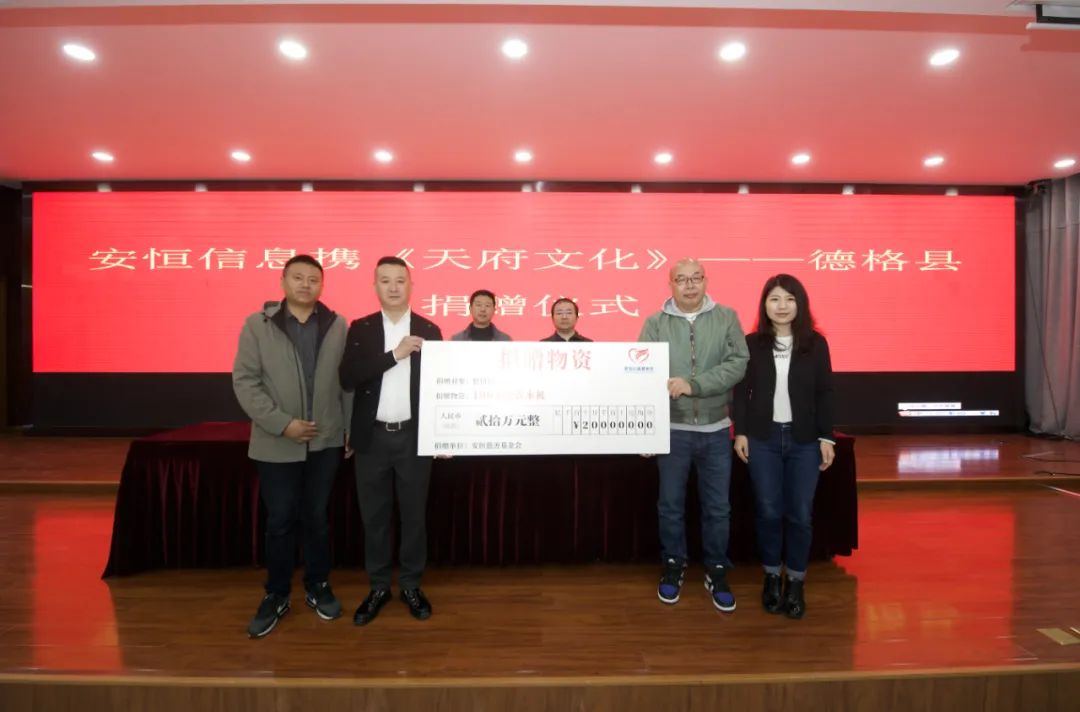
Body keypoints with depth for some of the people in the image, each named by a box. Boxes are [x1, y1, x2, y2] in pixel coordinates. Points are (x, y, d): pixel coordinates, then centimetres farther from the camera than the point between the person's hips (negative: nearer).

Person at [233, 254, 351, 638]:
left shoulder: (338, 325, 1)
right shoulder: (257, 324, -2)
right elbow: (244, 381, -7)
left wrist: (352, 429, 1)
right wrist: (282, 423, -15)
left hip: (326, 441, 1)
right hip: (276, 444, -1)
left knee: (317, 517, 14)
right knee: (279, 522, 10)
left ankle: (318, 586, 32)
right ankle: (276, 595, 29)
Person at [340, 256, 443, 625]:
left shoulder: (429, 330, 2)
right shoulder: (360, 328, 2)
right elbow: (348, 378, -11)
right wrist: (395, 354, -19)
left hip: (414, 436, 0)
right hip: (373, 437, 1)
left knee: (414, 514, 10)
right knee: (374, 516, 12)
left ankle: (411, 585, 28)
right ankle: (378, 587, 30)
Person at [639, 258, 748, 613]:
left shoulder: (727, 318, 1)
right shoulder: (655, 323, -1)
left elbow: (738, 364, -10)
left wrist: (694, 384, -22)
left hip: (716, 430, 1)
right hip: (672, 429, 0)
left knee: (718, 507, 13)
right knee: (671, 505, 13)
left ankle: (717, 571, 31)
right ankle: (673, 565, 33)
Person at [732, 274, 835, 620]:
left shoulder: (816, 343, 1)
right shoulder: (751, 343, 0)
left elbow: (824, 393, 3)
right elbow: (741, 391, 2)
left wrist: (826, 438, 0)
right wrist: (740, 432, -3)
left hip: (804, 440, 1)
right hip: (763, 438, 0)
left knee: (800, 513, 6)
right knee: (768, 511, 7)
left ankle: (795, 582, 23)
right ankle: (771, 577, 25)